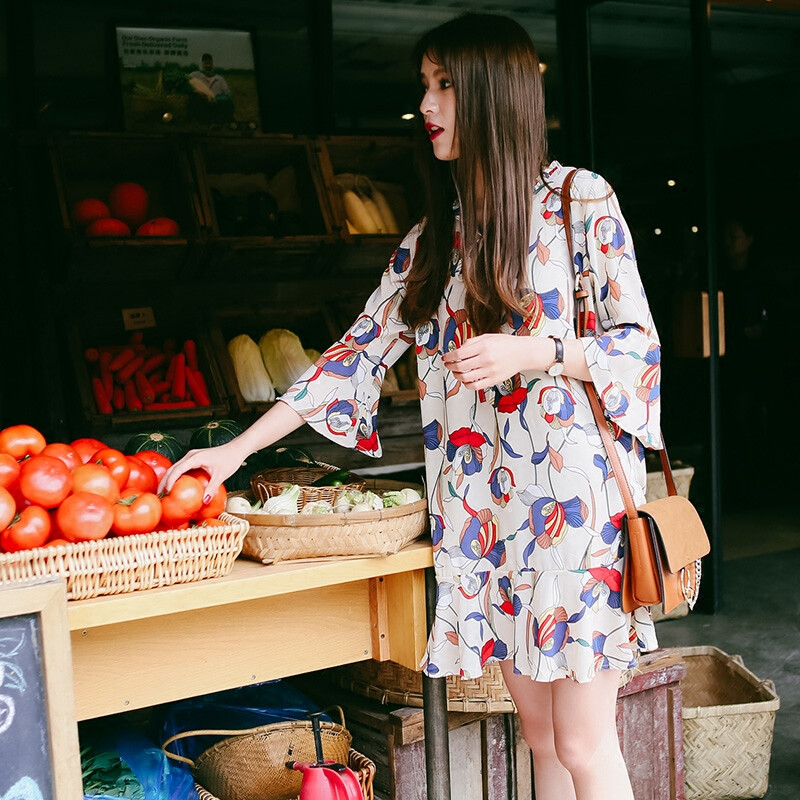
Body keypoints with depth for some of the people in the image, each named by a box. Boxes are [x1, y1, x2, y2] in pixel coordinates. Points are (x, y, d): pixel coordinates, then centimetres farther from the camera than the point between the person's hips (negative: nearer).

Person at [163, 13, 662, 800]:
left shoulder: (580, 201, -3)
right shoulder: (432, 236, 13)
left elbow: (638, 345, -3)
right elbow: (358, 352, 12)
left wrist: (532, 351, -20)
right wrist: (236, 449, 8)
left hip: (573, 497, -5)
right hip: (480, 508, 5)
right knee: (540, 735, 12)